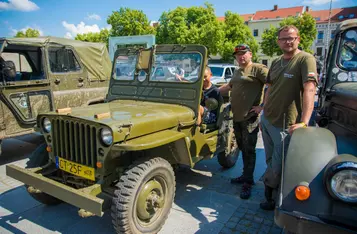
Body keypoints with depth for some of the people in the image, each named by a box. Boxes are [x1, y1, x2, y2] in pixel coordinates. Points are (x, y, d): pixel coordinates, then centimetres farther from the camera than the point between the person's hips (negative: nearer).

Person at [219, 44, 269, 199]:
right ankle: (246, 175, 28)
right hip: (237, 117, 8)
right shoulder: (237, 72, 18)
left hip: (250, 118, -8)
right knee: (243, 149, 15)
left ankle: (248, 182, 8)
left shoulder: (258, 69, -8)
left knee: (249, 150, -1)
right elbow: (229, 86, 35)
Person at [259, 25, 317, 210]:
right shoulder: (276, 62, 10)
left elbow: (309, 90, -24)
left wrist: (304, 122, -35)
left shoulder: (306, 59, -12)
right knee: (270, 161, 19)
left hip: (285, 125, -7)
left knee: (277, 165, 3)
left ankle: (269, 190, 28)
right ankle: (273, 189, 39)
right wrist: (264, 113, 15)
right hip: (266, 119, 7)